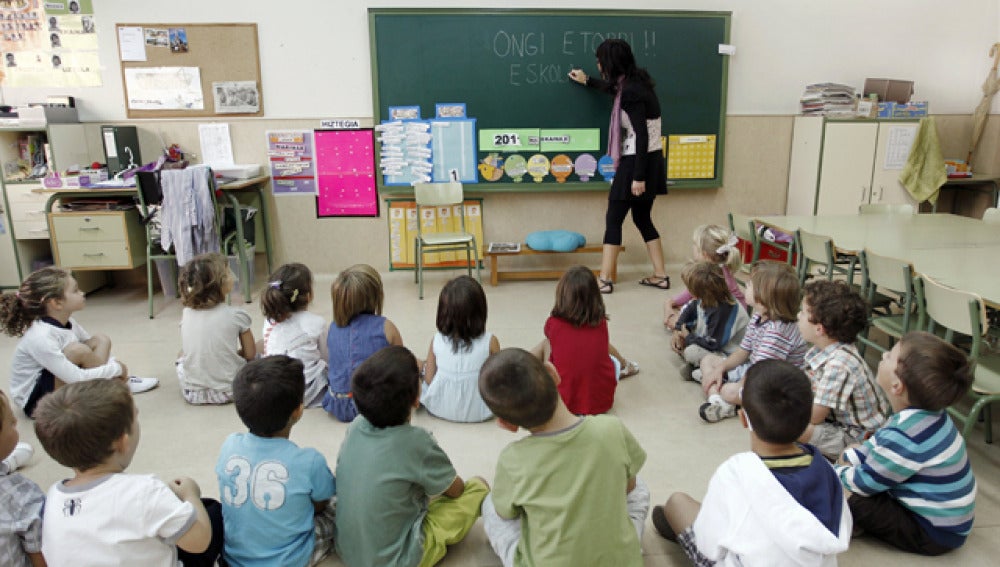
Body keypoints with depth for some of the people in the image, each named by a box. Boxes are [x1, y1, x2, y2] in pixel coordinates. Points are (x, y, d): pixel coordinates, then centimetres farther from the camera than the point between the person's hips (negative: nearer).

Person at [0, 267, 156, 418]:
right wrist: (116, 368, -22)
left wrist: (114, 365, -9)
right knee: (78, 350, -30)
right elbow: (76, 379, -33)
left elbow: (93, 346, 9)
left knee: (101, 340, 0)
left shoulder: (67, 323, -4)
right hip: (35, 401, -9)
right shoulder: (41, 338, -30)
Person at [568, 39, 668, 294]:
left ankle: (605, 280, 3)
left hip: (637, 162, -9)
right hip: (652, 160, 9)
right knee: (642, 218, 16)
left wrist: (638, 176, -21)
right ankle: (660, 275, 20)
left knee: (613, 219, -1)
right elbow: (615, 89, 34)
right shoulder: (635, 81, 9)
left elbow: (642, 136, -21)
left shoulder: (631, 92, -19)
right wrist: (588, 81, 45)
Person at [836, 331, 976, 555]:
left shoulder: (903, 438, -35)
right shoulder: (923, 415, -7)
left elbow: (863, 484, -20)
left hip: (936, 534, -9)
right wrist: (846, 458, 0)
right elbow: (875, 445, 10)